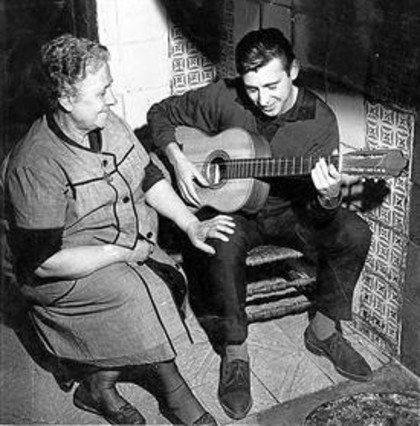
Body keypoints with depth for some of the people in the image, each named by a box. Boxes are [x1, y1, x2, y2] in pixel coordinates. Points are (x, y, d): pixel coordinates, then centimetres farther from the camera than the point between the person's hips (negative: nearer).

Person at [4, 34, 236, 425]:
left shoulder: (109, 126, 0)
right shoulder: (36, 165, -25)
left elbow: (149, 178, 8)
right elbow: (44, 259, -26)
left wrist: (191, 225, -6)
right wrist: (121, 253, -21)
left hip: (132, 248, 8)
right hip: (66, 275, -8)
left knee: (173, 279, -15)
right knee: (139, 292, -29)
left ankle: (99, 383, 3)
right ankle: (172, 392, -3)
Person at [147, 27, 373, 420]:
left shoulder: (318, 120, -12)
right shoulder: (224, 98, -12)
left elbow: (319, 214, -14)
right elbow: (161, 114, 2)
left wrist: (328, 198, -39)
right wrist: (178, 159, -14)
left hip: (288, 211, 2)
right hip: (227, 209, -1)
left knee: (353, 234, -21)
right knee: (223, 247, -36)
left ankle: (323, 330, 2)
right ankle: (234, 353, -14)